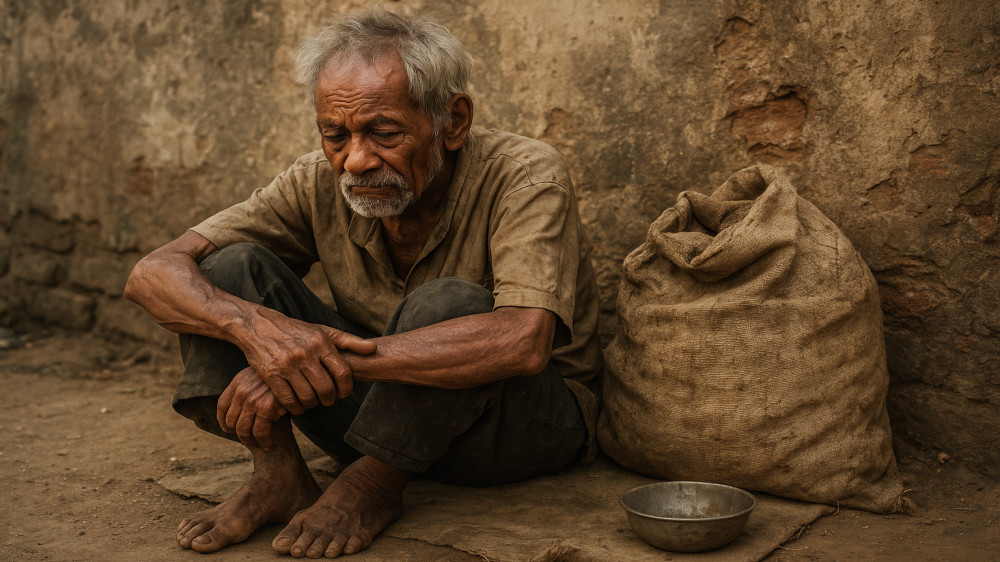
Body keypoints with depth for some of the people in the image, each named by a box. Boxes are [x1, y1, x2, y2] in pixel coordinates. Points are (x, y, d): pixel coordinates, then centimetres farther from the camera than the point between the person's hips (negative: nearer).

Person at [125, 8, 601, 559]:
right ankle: (278, 476, -14)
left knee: (449, 306, -38)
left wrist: (329, 358, -42)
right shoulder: (321, 183, -11)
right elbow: (153, 273, -14)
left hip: (531, 419, -3)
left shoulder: (524, 175, -24)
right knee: (230, 268, -12)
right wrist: (255, 326, -37)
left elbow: (522, 342, -40)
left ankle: (373, 488, -16)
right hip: (384, 404, 4)